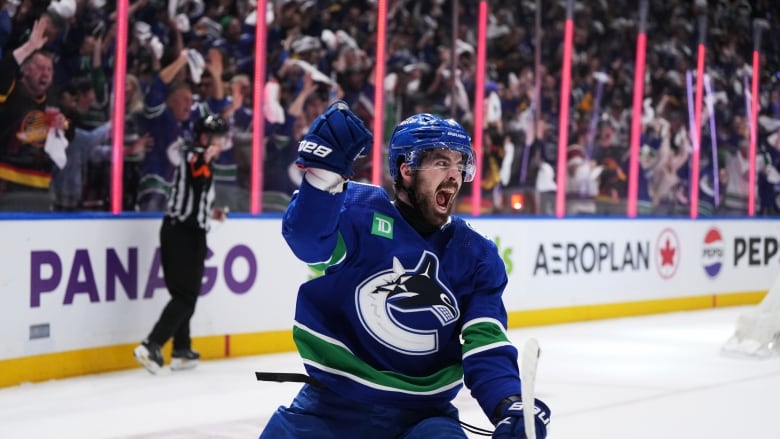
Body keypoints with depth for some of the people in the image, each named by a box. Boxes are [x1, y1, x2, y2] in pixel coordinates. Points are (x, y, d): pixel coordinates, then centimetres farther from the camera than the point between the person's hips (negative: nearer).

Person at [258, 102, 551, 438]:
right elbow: (308, 240, -27)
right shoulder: (358, 211, -6)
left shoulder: (477, 255, 4)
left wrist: (509, 407, -21)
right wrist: (324, 171, -44)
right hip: (330, 406, -2)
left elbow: (486, 345, -3)